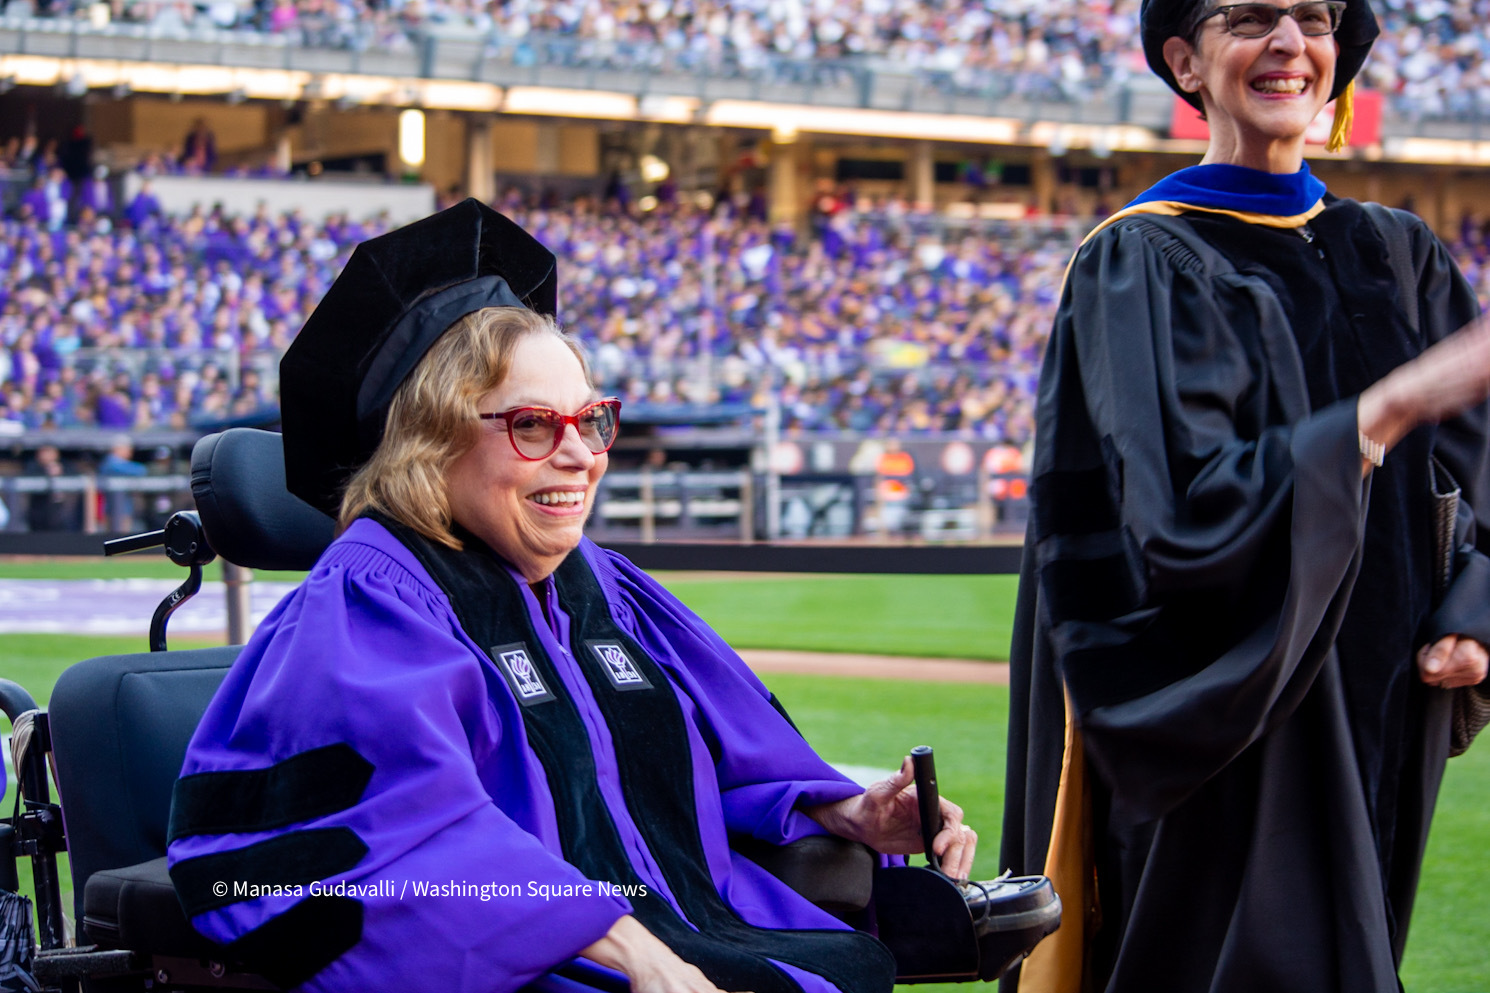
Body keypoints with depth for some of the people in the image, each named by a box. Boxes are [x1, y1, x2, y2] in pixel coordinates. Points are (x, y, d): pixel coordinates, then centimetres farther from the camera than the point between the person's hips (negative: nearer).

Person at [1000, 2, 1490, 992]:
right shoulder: (1140, 265, -7)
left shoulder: (1399, 260, 10)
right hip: (1220, 721, -5)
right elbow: (1184, 505, -20)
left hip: (1372, 720, 5)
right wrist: (1390, 409, -29)